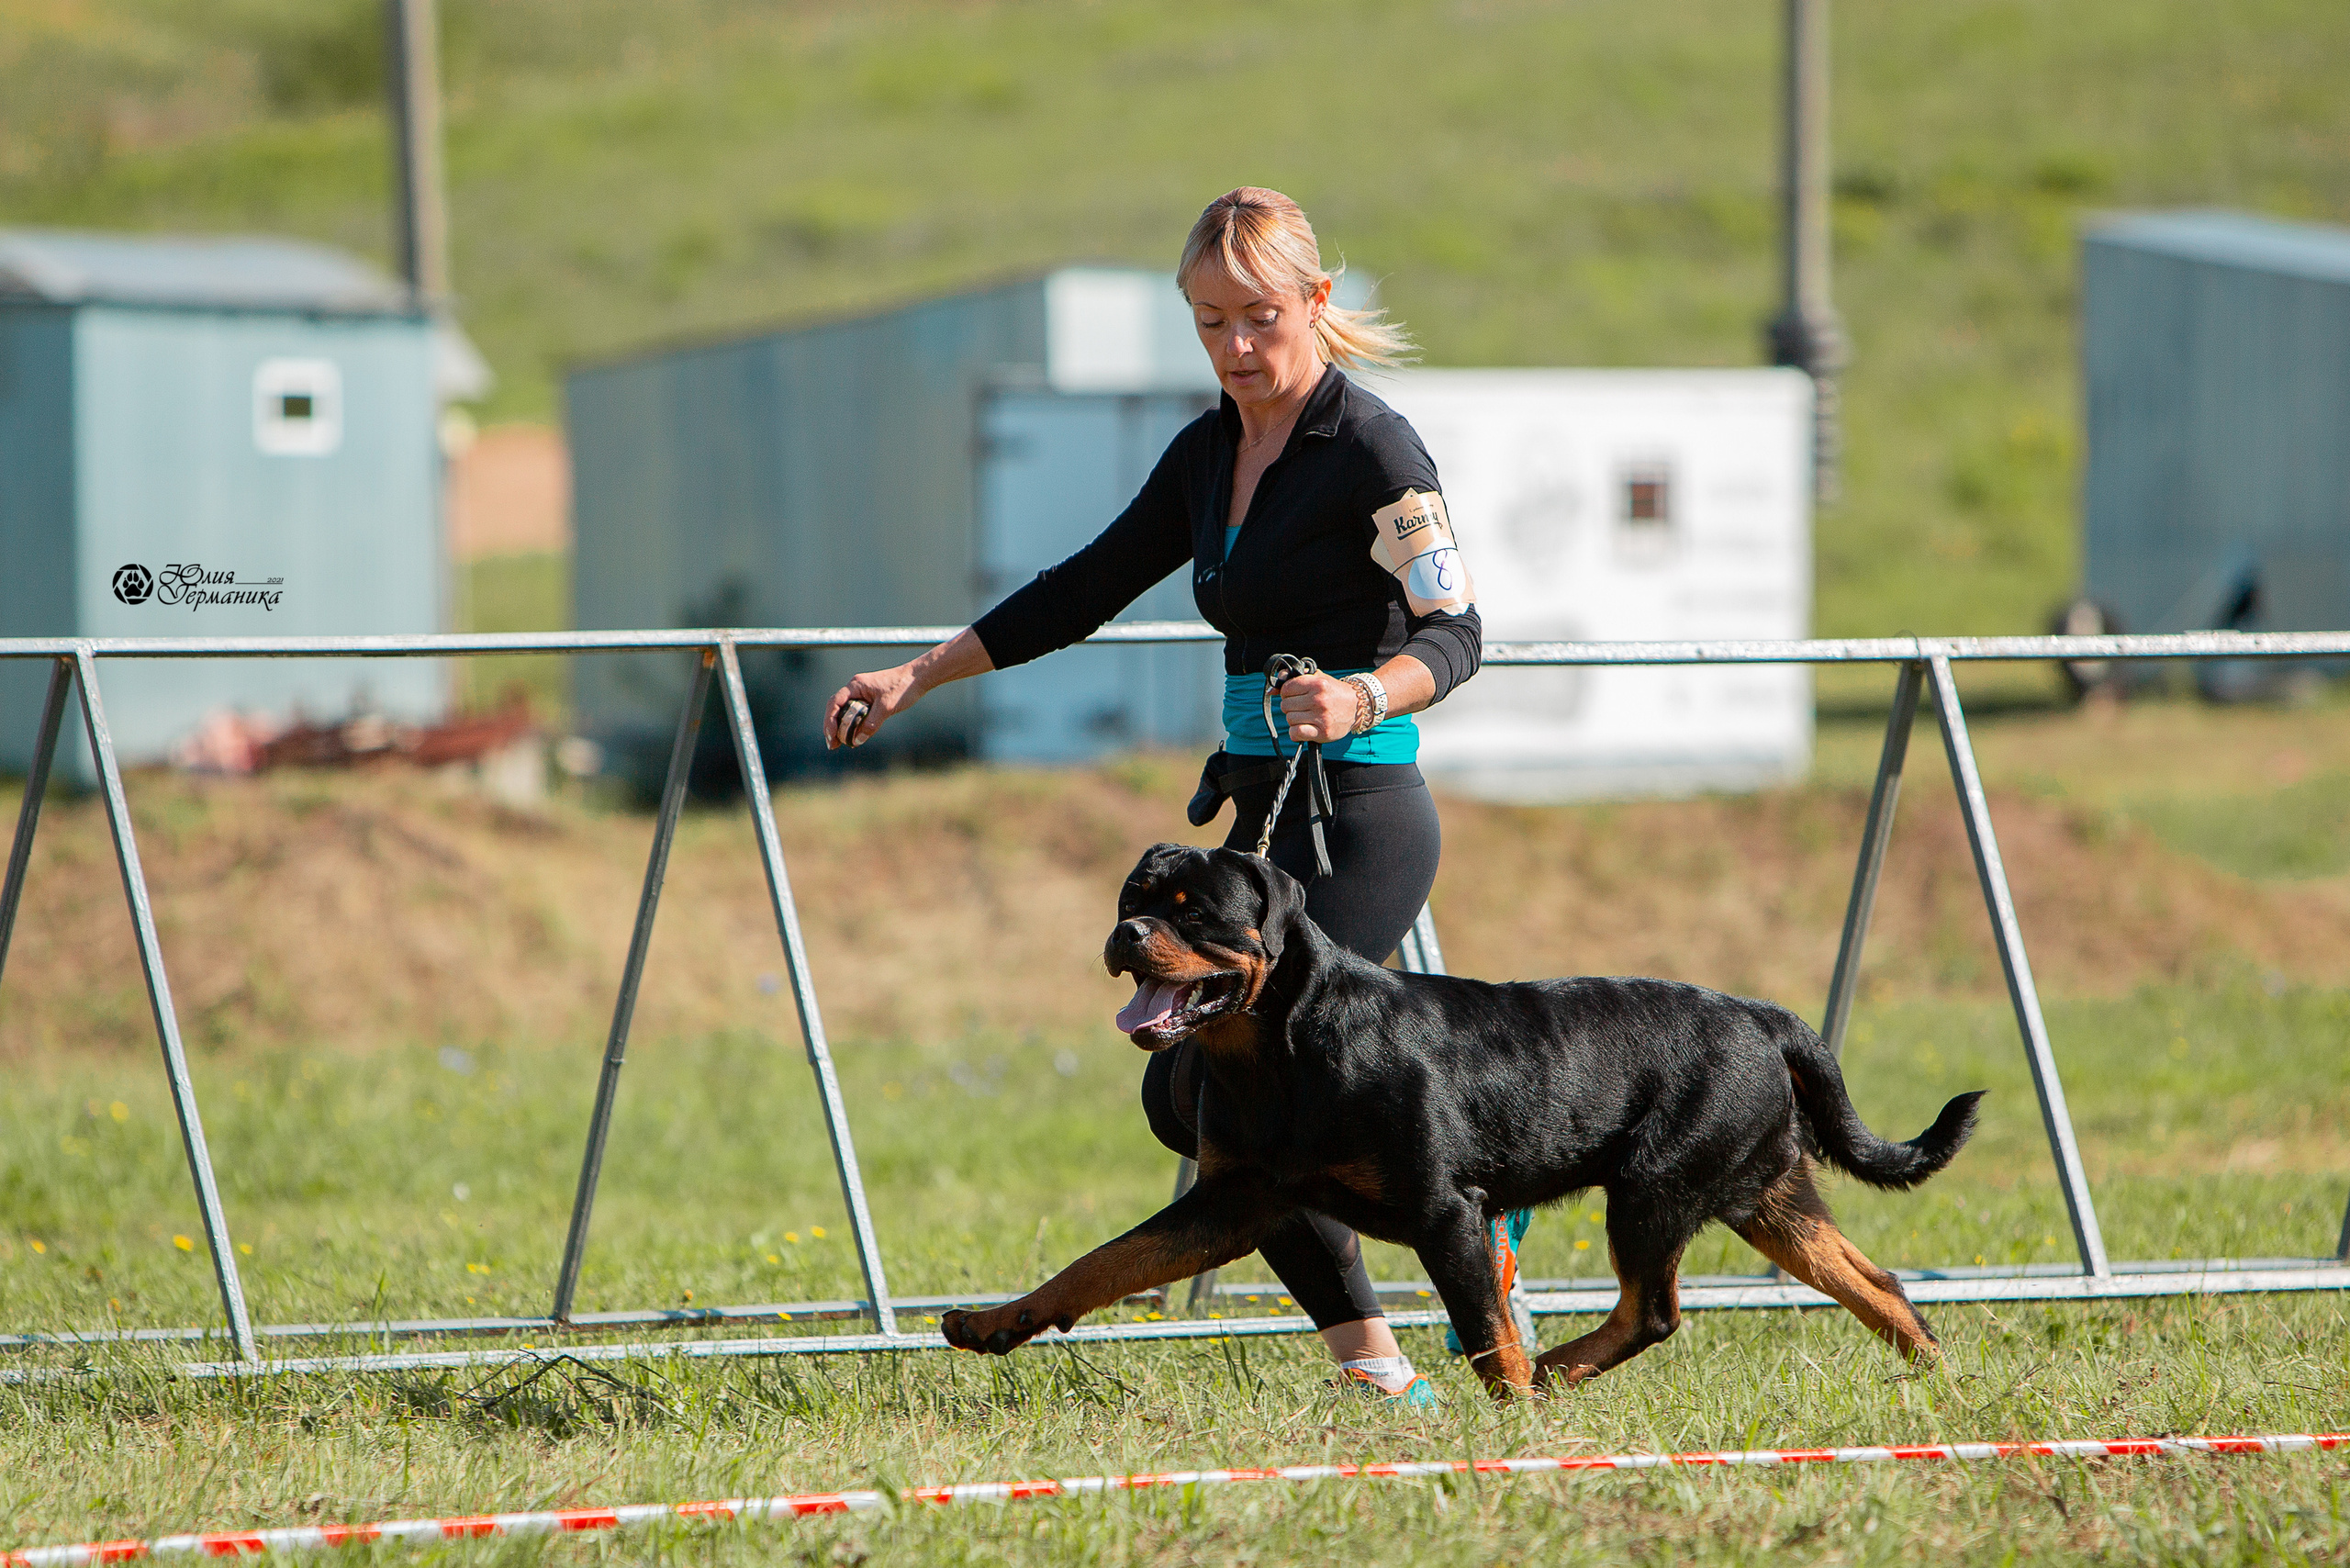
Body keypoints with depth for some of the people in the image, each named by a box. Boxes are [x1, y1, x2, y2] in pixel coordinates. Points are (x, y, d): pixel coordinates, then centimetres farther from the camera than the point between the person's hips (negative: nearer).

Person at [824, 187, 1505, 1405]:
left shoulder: (1373, 450, -12)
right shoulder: (1208, 454, 12)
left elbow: (1455, 630, -18)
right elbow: (1087, 590, 20)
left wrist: (1362, 696, -38)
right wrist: (916, 678, 18)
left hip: (1358, 822, -9)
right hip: (1266, 822, 9)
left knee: (1219, 1084, -17)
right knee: (1183, 1097, 8)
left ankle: (1370, 1364, -7)